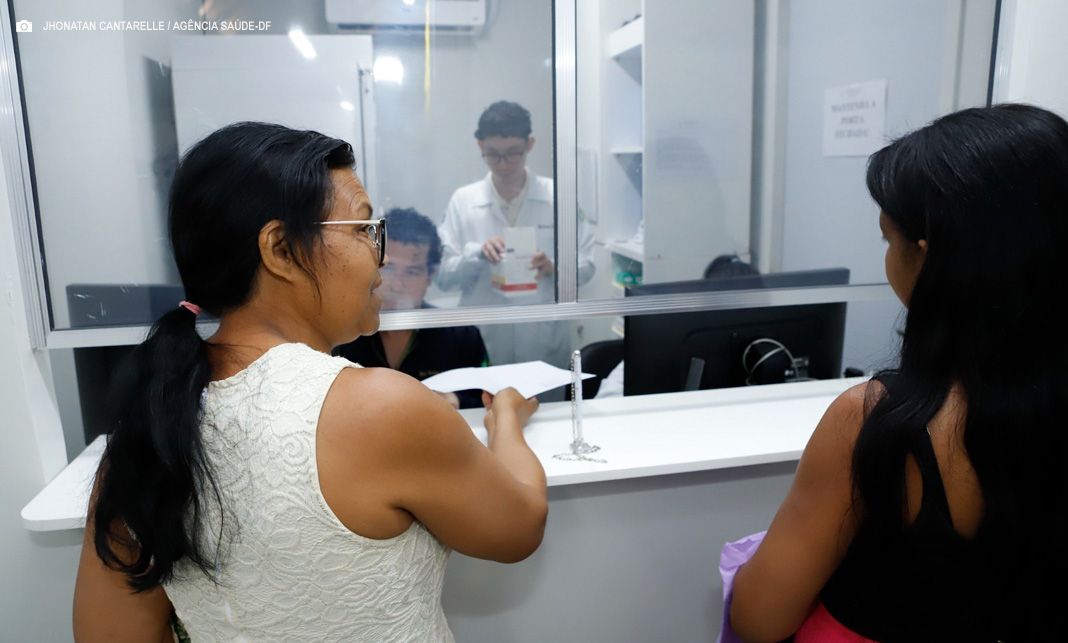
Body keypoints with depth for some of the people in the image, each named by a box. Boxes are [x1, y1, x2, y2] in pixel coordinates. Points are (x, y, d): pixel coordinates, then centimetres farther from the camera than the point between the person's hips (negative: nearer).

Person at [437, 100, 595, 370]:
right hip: (482, 346, 0)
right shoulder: (462, 201, 1)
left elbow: (585, 264, 2)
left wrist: (554, 267, -18)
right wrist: (477, 254, -17)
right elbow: (443, 276, 1)